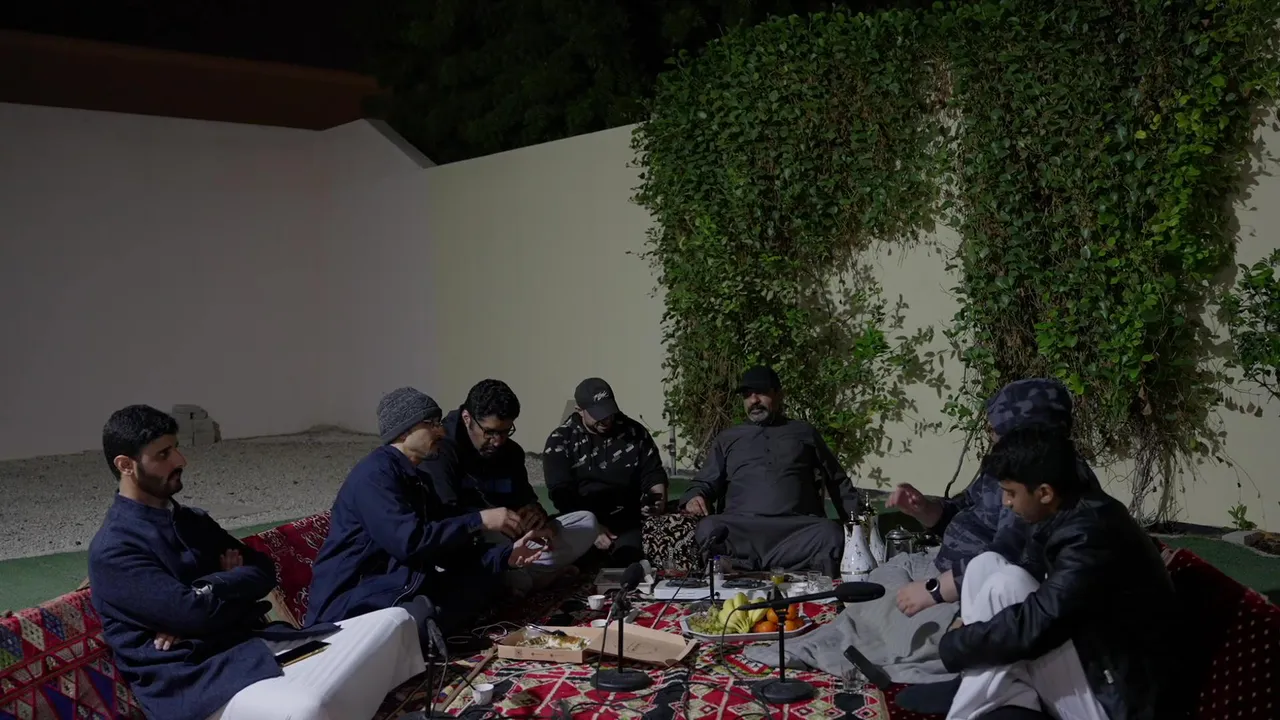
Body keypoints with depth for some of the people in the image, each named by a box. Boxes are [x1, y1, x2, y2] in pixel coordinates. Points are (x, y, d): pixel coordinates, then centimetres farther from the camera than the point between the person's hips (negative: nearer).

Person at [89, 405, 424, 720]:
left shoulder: (193, 520, 19)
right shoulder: (112, 550, -6)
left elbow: (265, 571, 15)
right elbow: (196, 610, -15)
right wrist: (236, 580, 5)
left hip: (257, 644, 8)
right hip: (194, 679, -8)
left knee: (393, 622, -6)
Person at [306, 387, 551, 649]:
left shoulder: (417, 479, 14)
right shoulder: (375, 474, -14)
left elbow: (449, 549, 13)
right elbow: (408, 541, -26)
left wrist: (506, 555, -1)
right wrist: (478, 521, -20)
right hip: (346, 604, -10)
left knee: (482, 577, -6)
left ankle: (418, 625, -22)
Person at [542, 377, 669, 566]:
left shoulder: (634, 431, 8)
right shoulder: (560, 441, 2)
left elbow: (653, 474, 12)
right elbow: (561, 494, -7)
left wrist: (659, 499, -11)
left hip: (628, 523, 1)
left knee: (626, 556, -30)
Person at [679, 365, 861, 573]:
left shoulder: (805, 433, 25)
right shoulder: (727, 439, 26)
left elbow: (837, 480, 28)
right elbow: (704, 483, 23)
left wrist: (857, 515, 14)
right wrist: (694, 497, 0)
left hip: (799, 526, 0)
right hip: (741, 527, 0)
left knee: (831, 533, -35)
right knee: (708, 529, -34)